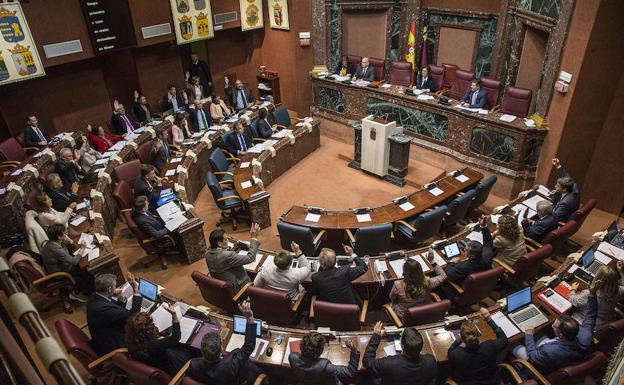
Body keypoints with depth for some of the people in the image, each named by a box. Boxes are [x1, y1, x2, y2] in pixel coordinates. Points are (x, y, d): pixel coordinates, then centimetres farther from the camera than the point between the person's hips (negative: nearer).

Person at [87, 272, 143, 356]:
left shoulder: (94, 297, -6)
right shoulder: (105, 308, -35)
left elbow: (119, 311, 7)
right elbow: (133, 316, -28)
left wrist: (121, 299, -12)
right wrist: (136, 292, -27)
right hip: (110, 348, -9)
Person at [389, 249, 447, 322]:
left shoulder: (398, 285, -33)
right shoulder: (427, 283, -29)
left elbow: (392, 298, -9)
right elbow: (443, 276, -8)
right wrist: (432, 261, -11)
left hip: (404, 317, -2)